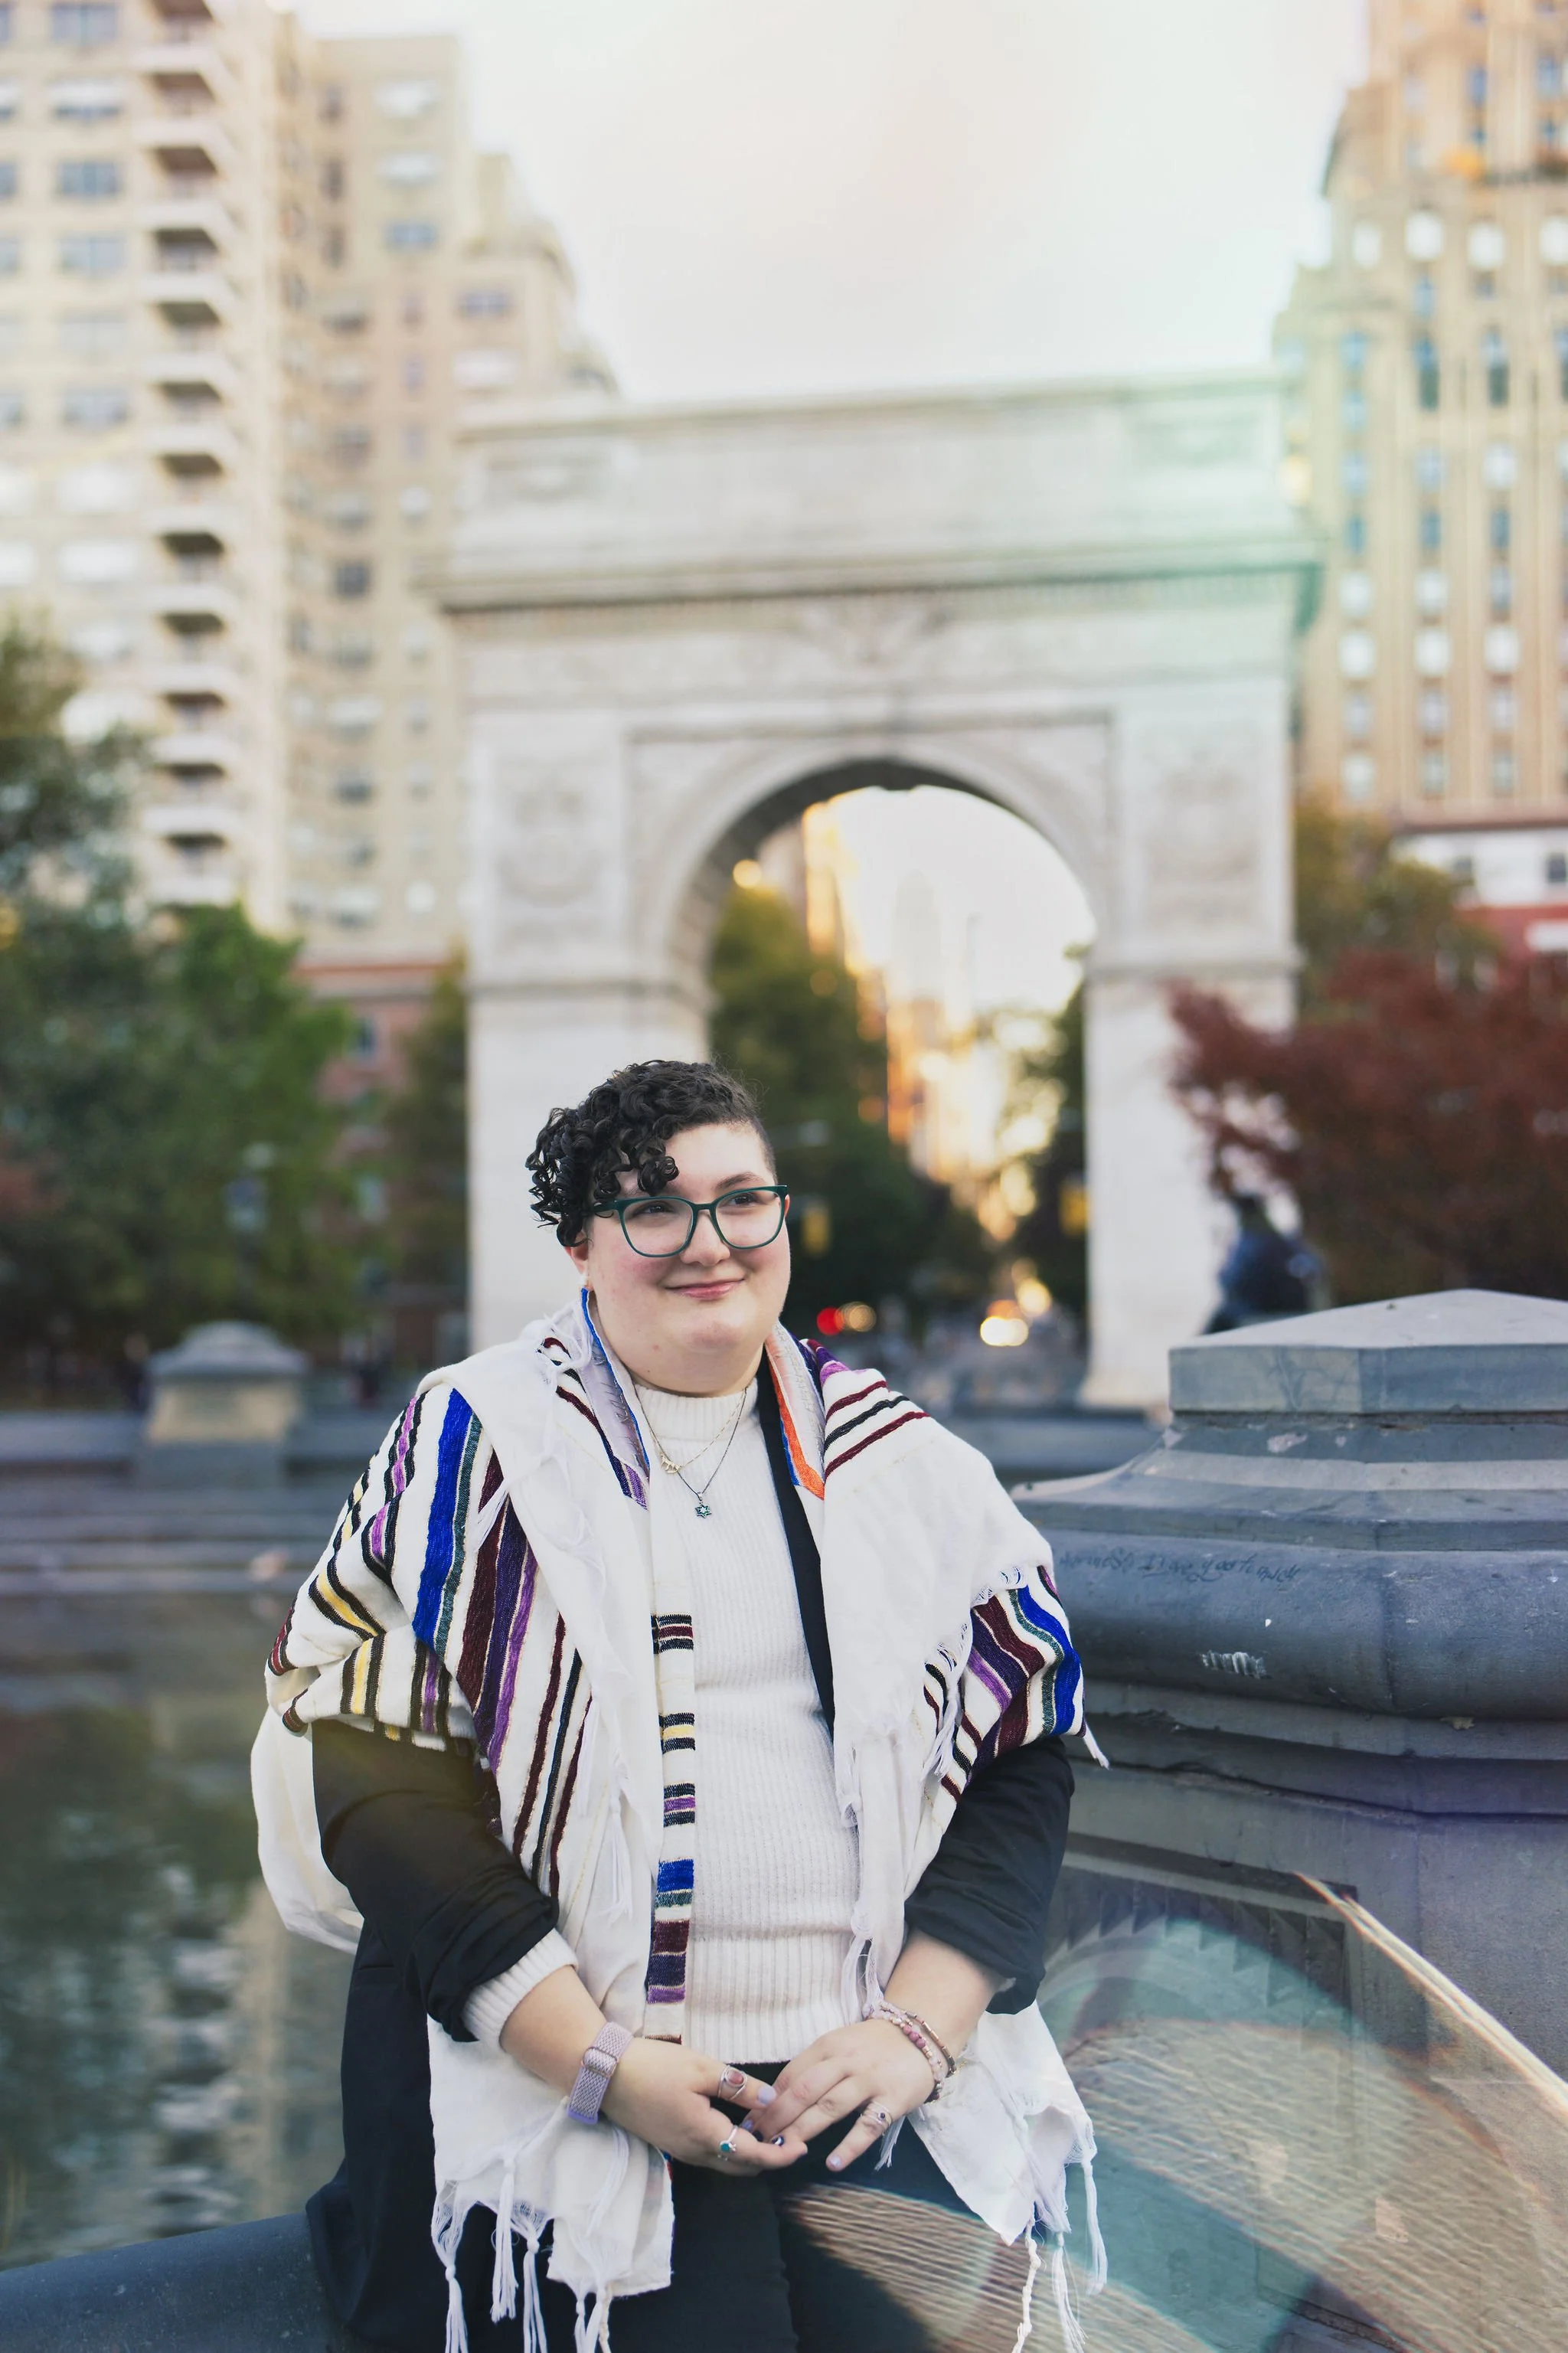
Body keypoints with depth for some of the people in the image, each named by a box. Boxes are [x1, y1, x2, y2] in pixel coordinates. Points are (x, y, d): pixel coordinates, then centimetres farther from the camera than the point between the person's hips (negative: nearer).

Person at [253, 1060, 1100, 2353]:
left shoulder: (900, 1462, 10)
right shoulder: (473, 1445, 2)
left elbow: (1023, 1753, 9)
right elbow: (373, 1762, -5)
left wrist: (920, 2026, -5)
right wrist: (600, 2063, -12)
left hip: (872, 2079, 3)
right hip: (556, 2063, -2)